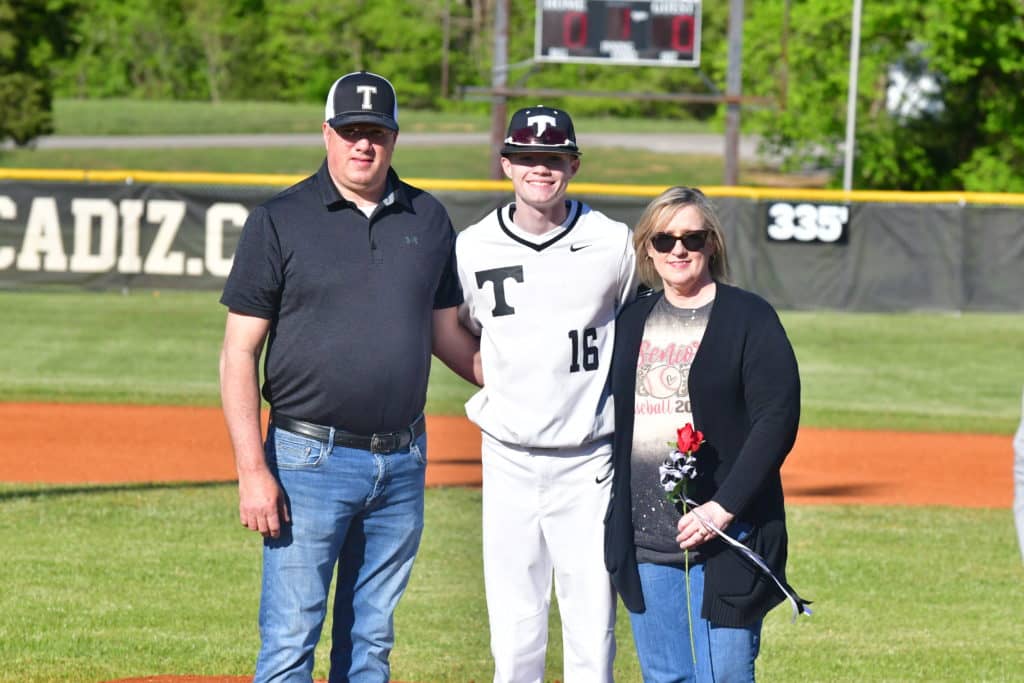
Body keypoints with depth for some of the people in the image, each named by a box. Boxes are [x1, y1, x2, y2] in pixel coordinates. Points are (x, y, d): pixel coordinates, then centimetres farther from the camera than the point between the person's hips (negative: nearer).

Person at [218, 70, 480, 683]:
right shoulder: (279, 222, -3)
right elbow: (239, 354, -4)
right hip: (310, 459, -4)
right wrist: (253, 471, -12)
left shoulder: (428, 220, 9)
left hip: (402, 464, 4)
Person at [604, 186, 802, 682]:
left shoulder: (748, 318, -3)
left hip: (726, 538, -6)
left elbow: (777, 419, -10)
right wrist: (613, 520, 9)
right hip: (644, 543, 6)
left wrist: (724, 506, -19)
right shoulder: (632, 321, 14)